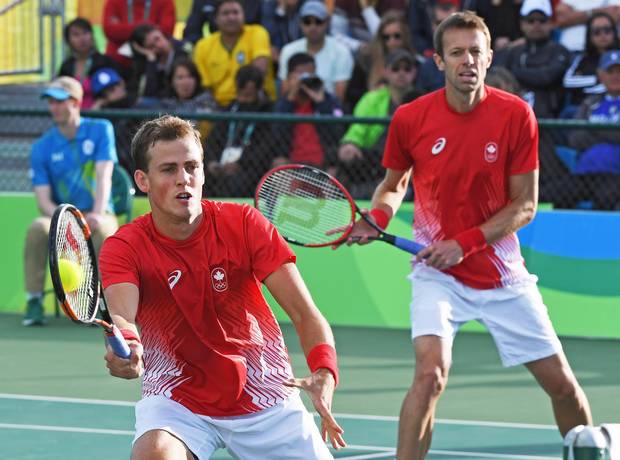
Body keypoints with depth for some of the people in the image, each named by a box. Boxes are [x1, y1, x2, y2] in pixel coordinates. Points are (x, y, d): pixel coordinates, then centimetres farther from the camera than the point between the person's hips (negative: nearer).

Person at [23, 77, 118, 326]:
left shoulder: (101, 130, 0)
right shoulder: (42, 147, 2)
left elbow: (104, 177, -11)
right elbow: (43, 199, -4)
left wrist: (97, 214, -29)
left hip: (95, 215, -1)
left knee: (102, 230, -37)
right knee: (38, 228, -33)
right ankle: (34, 301, -25)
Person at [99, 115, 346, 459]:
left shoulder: (244, 224, -12)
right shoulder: (125, 248, -15)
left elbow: (305, 313, -16)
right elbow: (121, 317, -34)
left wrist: (324, 374, -36)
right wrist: (124, 351, -59)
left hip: (264, 394, 2)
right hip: (176, 397, -2)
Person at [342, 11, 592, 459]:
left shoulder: (516, 115, -11)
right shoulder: (410, 118, -9)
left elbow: (524, 205, -8)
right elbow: (394, 184, 9)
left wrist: (465, 243, -19)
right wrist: (376, 218, -13)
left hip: (502, 272, 1)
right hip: (437, 273, -1)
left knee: (561, 383, 6)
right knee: (431, 372, -24)